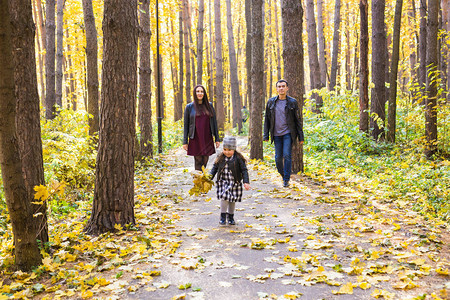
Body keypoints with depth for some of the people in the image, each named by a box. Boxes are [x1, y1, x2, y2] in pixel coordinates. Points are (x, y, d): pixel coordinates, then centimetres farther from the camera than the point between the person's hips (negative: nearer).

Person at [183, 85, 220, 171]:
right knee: (198, 161, -4)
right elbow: (186, 125, 4)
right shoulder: (189, 107, 2)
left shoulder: (209, 105, 8)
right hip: (195, 140, -2)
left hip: (208, 139, 2)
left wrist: (217, 139, 6)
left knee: (205, 161, 5)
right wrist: (185, 142, -1)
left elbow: (214, 122, 10)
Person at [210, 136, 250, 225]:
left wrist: (246, 182, -16)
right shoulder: (220, 158, -2)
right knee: (224, 198, -13)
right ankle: (223, 216, 5)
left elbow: (244, 170, -9)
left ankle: (230, 217, 29)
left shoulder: (238, 158, -10)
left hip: (235, 183, -1)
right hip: (223, 182, 1)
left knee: (232, 200, 10)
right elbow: (214, 168, 6)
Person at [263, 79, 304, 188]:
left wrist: (300, 136, -1)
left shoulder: (292, 102, -1)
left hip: (288, 133, -2)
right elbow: (267, 119, 9)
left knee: (287, 155, -11)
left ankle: (286, 179, 0)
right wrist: (266, 135, 4)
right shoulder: (271, 102, 5)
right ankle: (282, 174, 28)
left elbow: (297, 120, 2)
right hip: (276, 134, 2)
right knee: (278, 157, 3)